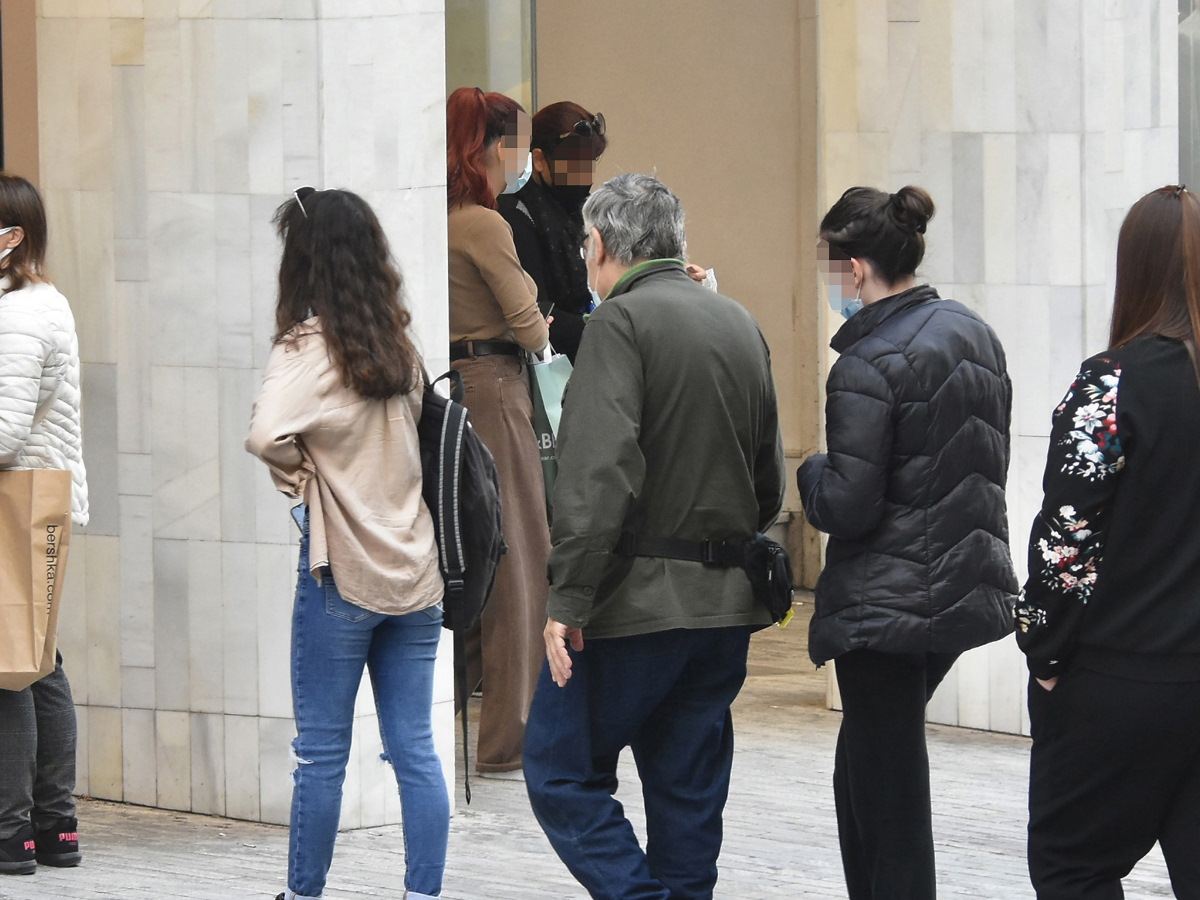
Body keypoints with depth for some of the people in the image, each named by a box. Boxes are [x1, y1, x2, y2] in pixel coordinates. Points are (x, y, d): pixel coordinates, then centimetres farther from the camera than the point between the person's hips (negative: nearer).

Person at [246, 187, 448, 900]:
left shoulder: (311, 346, -13)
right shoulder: (399, 342, 7)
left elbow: (267, 433, -28)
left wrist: (296, 473, -9)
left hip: (343, 572, -6)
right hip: (414, 568, 6)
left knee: (322, 752, 4)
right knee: (416, 749, 6)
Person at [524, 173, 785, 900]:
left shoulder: (623, 321, -11)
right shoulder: (741, 324, 14)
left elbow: (600, 472, -21)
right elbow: (770, 476, 20)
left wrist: (569, 598, -20)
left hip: (639, 596, -8)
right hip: (727, 603, 8)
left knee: (562, 774, -1)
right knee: (689, 793, 11)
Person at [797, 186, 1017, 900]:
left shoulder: (868, 366, -19)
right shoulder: (975, 335, 7)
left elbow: (846, 507, -20)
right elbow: (992, 460, 16)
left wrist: (812, 472, 0)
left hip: (888, 603, -9)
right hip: (969, 591, 9)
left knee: (888, 792, -1)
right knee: (861, 773, 21)